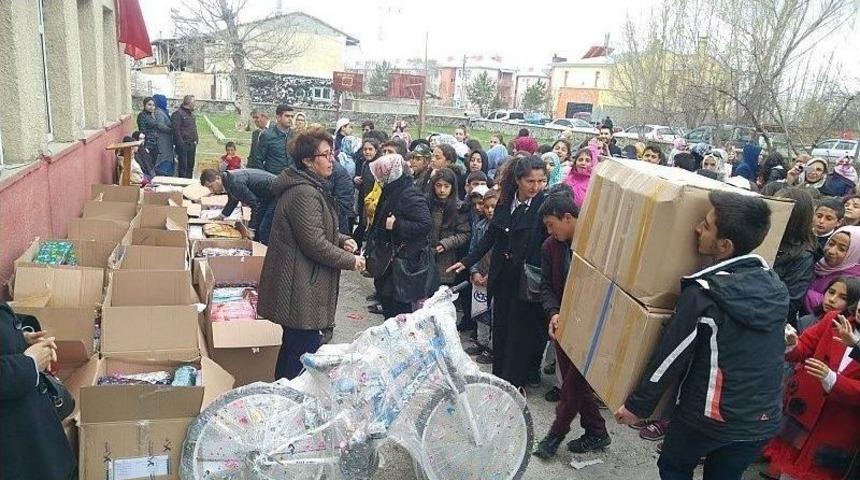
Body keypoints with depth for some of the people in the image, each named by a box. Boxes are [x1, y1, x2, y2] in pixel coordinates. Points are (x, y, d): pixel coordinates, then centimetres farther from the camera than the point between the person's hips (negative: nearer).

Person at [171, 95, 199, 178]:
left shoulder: (191, 114, 19)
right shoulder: (178, 114, -9)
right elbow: (176, 130, -16)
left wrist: (196, 138, 12)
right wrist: (180, 143, -21)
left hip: (192, 144, 9)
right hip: (183, 145, -9)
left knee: (190, 166, 13)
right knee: (183, 167, -7)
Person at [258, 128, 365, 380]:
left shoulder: (312, 187, 14)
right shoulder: (304, 193, -21)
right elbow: (315, 244, -23)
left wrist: (341, 239, 8)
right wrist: (351, 261, -12)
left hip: (302, 283, 11)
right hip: (301, 288, -11)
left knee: (293, 345, 21)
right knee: (304, 350, -3)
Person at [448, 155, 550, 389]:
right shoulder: (506, 201, 3)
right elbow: (491, 235, 11)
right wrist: (467, 262, 10)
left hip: (526, 280, -5)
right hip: (503, 277, 5)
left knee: (520, 331, 6)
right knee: (500, 327, 15)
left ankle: (514, 383, 22)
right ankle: (498, 376, 32)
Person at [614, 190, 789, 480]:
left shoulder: (704, 293, -23)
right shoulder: (774, 285, -4)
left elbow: (670, 357, -16)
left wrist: (638, 405, -4)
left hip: (710, 415, -5)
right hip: (764, 419, 5)